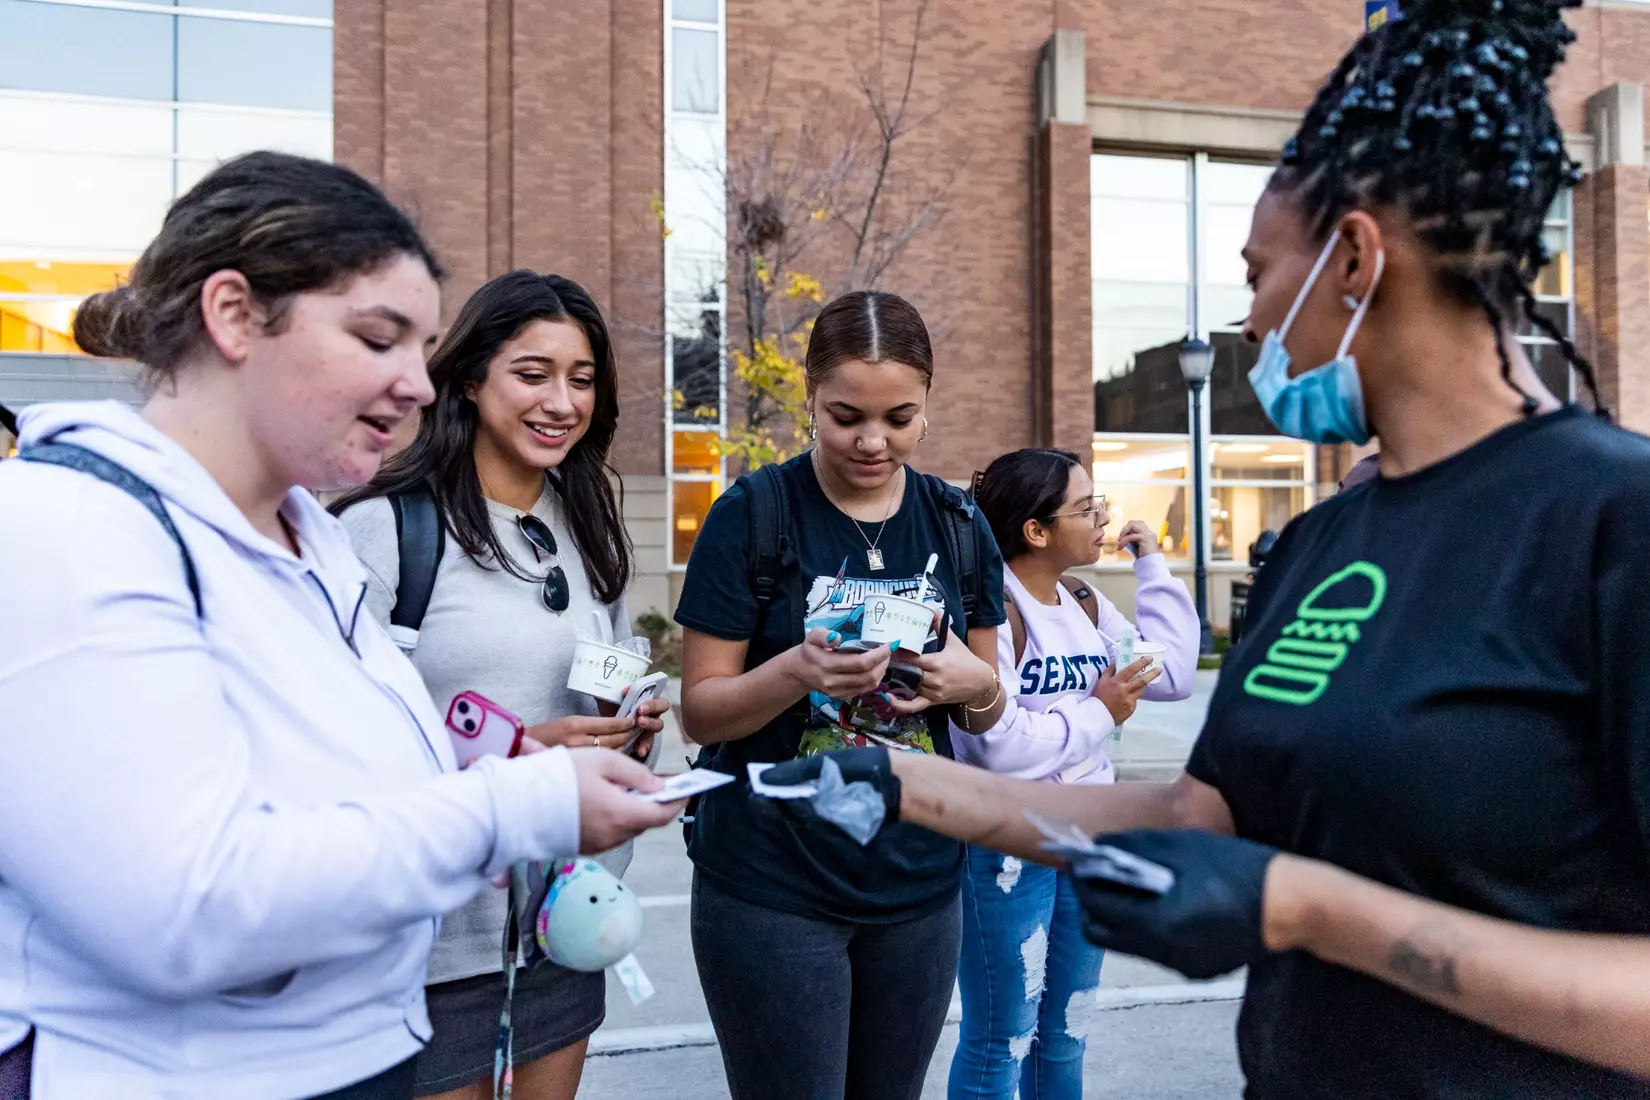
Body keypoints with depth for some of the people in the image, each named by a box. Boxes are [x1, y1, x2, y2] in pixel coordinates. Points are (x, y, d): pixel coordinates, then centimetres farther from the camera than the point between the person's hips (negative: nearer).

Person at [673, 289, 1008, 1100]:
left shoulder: (959, 526, 2)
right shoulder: (753, 514, -10)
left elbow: (983, 714, 11)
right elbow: (700, 711, -8)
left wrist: (977, 683, -12)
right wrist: (797, 671, -26)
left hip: (920, 884, 4)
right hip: (772, 888, -4)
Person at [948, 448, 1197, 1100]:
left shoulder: (1085, 605, 7)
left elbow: (1174, 675, 3)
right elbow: (996, 745, -28)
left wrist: (1152, 565, 1)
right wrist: (1098, 713, -15)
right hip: (1008, 846, -8)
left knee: (1064, 1036, 21)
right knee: (1000, 1044, 6)